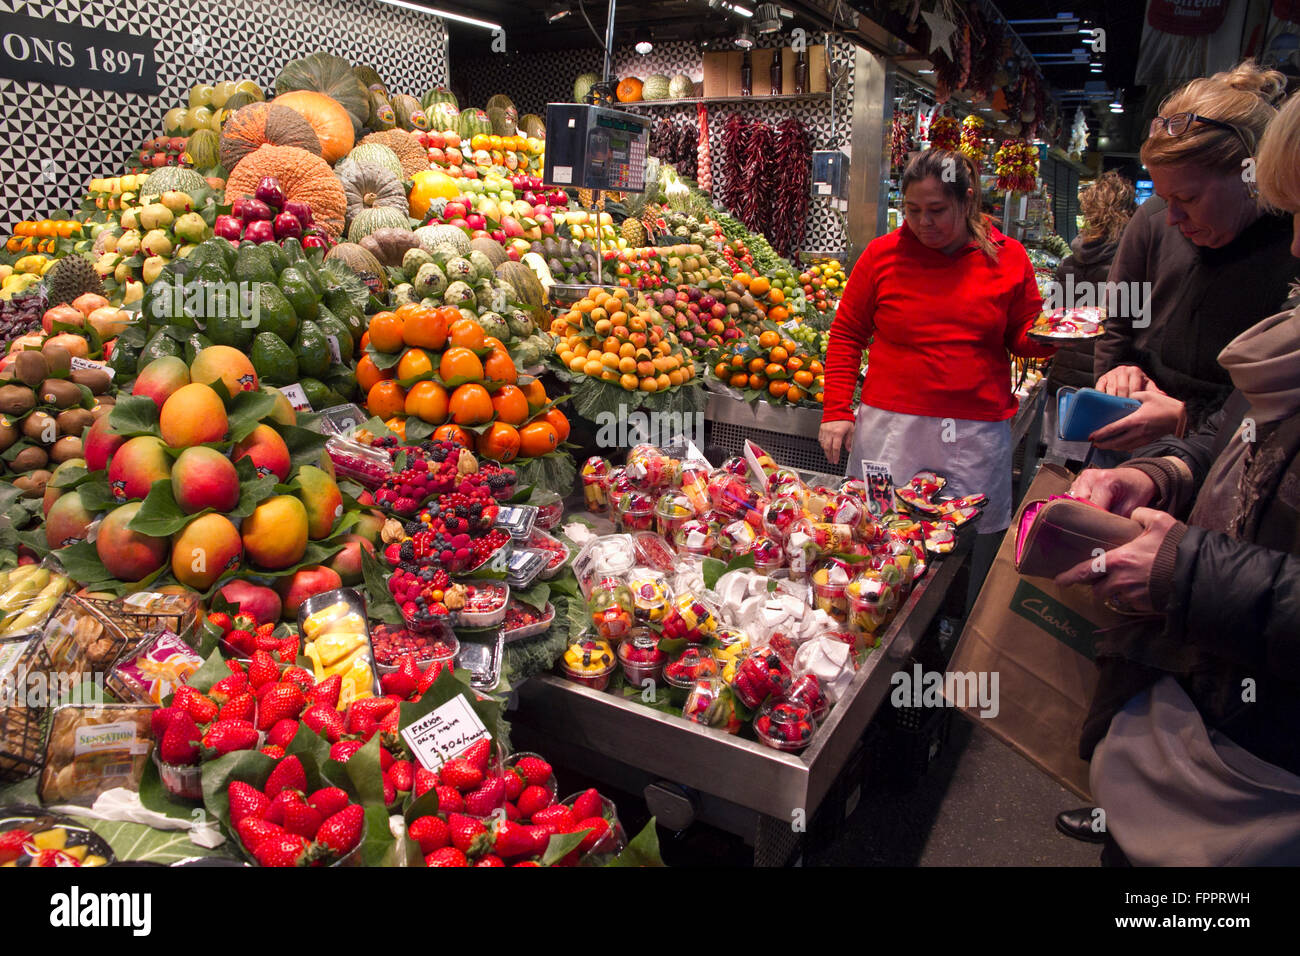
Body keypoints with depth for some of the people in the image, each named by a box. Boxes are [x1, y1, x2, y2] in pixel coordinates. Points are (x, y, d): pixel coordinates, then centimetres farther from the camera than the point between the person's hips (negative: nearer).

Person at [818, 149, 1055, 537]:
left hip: (978, 433, 1)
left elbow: (1022, 337, 15)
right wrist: (837, 411, -1)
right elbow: (847, 334, 7)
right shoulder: (883, 254, 2)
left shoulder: (1008, 257, 5)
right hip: (890, 428, -1)